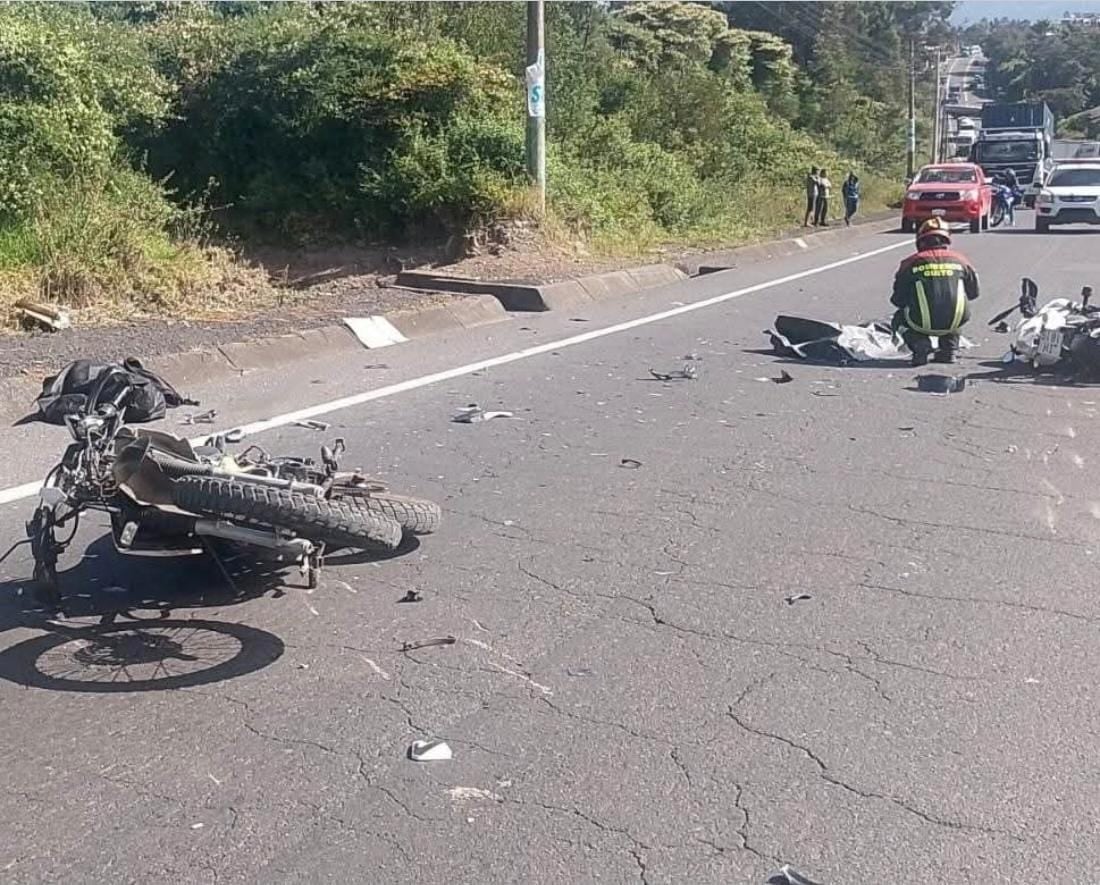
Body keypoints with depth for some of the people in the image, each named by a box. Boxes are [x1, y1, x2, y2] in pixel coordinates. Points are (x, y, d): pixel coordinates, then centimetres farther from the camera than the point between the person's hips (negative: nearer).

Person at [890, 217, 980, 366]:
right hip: (955, 321, 3)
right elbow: (973, 292, 19)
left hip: (922, 323, -3)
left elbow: (898, 300, 7)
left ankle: (920, 345, 3)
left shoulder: (911, 263, 3)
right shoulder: (960, 261, 10)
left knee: (900, 318, 30)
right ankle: (949, 348, 19)